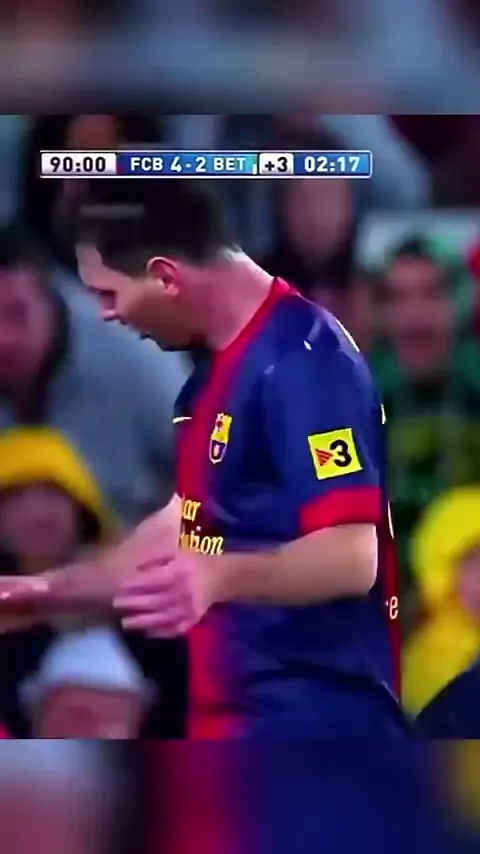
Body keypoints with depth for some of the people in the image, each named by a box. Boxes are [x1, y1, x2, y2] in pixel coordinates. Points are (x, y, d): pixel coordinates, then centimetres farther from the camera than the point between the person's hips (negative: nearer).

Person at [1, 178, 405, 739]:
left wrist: (220, 577, -42)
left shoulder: (302, 360, -18)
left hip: (313, 728, -10)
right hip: (243, 723, 10)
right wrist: (54, 588, 30)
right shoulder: (221, 369, 13)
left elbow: (350, 555, -25)